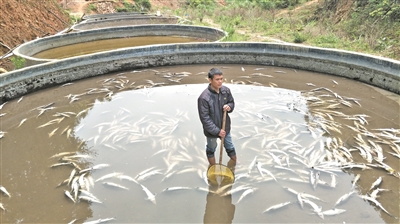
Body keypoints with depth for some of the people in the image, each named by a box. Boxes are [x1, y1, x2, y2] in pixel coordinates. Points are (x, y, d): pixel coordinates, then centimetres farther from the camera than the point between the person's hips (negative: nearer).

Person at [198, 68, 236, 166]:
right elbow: (205, 118, -24)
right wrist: (217, 131, -22)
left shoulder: (226, 90, -12)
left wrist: (229, 107, -18)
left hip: (225, 126, 5)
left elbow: (232, 102, 7)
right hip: (211, 129, -4)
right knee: (211, 149, 21)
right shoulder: (204, 97, -28)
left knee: (230, 146, 24)